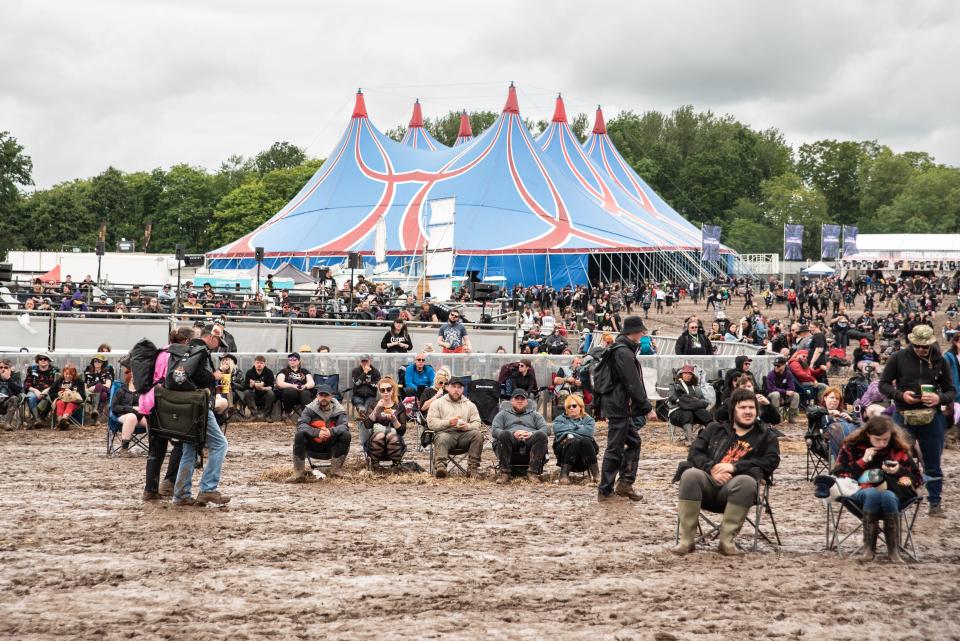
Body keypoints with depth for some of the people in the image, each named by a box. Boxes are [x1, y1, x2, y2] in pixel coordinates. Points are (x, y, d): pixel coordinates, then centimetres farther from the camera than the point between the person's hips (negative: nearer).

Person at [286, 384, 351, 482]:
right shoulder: (310, 409, -4)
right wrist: (317, 432, -36)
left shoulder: (338, 410, -2)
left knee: (346, 435, -25)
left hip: (332, 446, 0)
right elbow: (301, 425, -18)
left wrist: (331, 431, -39)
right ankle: (299, 473, -25)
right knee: (299, 435, -28)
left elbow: (344, 426, -17)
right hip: (313, 444, 0)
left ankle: (336, 470, -19)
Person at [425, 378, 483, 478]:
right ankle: (440, 466, -56)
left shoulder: (470, 404, 23)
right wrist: (448, 422, -13)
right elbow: (431, 422, 3)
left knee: (478, 434, -27)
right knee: (441, 438, -37)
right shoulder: (437, 403, 15)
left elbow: (477, 423, 13)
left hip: (464, 434, 3)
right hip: (446, 433, -3)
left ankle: (473, 467, -29)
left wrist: (468, 426, -12)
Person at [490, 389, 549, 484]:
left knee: (541, 435, -31)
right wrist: (513, 434, -11)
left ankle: (533, 472, -36)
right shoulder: (503, 414, 28)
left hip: (530, 442, 1)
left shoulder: (534, 414, 31)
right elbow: (494, 430, 9)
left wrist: (532, 434, -10)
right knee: (504, 434, -35)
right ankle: (504, 472, -34)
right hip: (511, 442, -1)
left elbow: (545, 429, 13)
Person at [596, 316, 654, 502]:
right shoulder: (624, 353, -18)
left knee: (633, 442, 16)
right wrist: (647, 408, -16)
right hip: (619, 408, -10)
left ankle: (625, 483, 17)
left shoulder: (620, 349, 15)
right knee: (615, 448, -4)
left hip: (620, 407, 10)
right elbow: (634, 385, -21)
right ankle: (605, 491, 1)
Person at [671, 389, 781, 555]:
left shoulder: (766, 436, 21)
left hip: (736, 485, -1)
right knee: (690, 475, -33)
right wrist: (712, 468, -8)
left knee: (747, 481, -37)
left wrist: (734, 466, -8)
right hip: (708, 482, 1)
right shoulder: (714, 429, 27)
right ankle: (686, 540, -31)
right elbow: (695, 452, 13)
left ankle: (726, 540, -29)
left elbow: (770, 462, 3)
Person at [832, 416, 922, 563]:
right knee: (872, 494, -37)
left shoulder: (899, 448, 5)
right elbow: (838, 475, 0)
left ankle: (894, 550, -32)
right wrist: (862, 461, -9)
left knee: (887, 496, -37)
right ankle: (868, 548, -31)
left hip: (892, 494, 1)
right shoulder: (852, 446, 4)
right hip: (859, 494, 0)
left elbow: (918, 479, 9)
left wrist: (899, 471, -11)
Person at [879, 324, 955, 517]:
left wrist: (939, 398, -15)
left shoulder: (939, 361, 2)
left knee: (933, 464, 8)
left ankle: (935, 503, 19)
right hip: (903, 416, -1)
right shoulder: (898, 358, -2)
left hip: (931, 418, 1)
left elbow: (951, 391, 7)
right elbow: (884, 384, 2)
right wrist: (901, 395, -15)